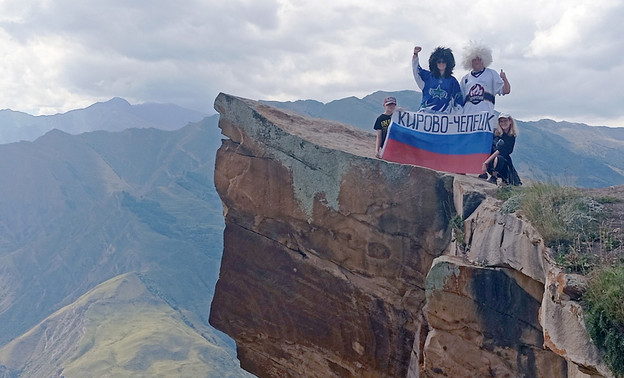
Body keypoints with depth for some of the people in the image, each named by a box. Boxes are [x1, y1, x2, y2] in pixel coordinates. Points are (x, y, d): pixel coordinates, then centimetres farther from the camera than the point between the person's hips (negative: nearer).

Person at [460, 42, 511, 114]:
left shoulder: (492, 74, 12)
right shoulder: (465, 79, 19)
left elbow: (506, 91, 4)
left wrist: (504, 79, -15)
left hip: (486, 114, -2)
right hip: (468, 113, 2)